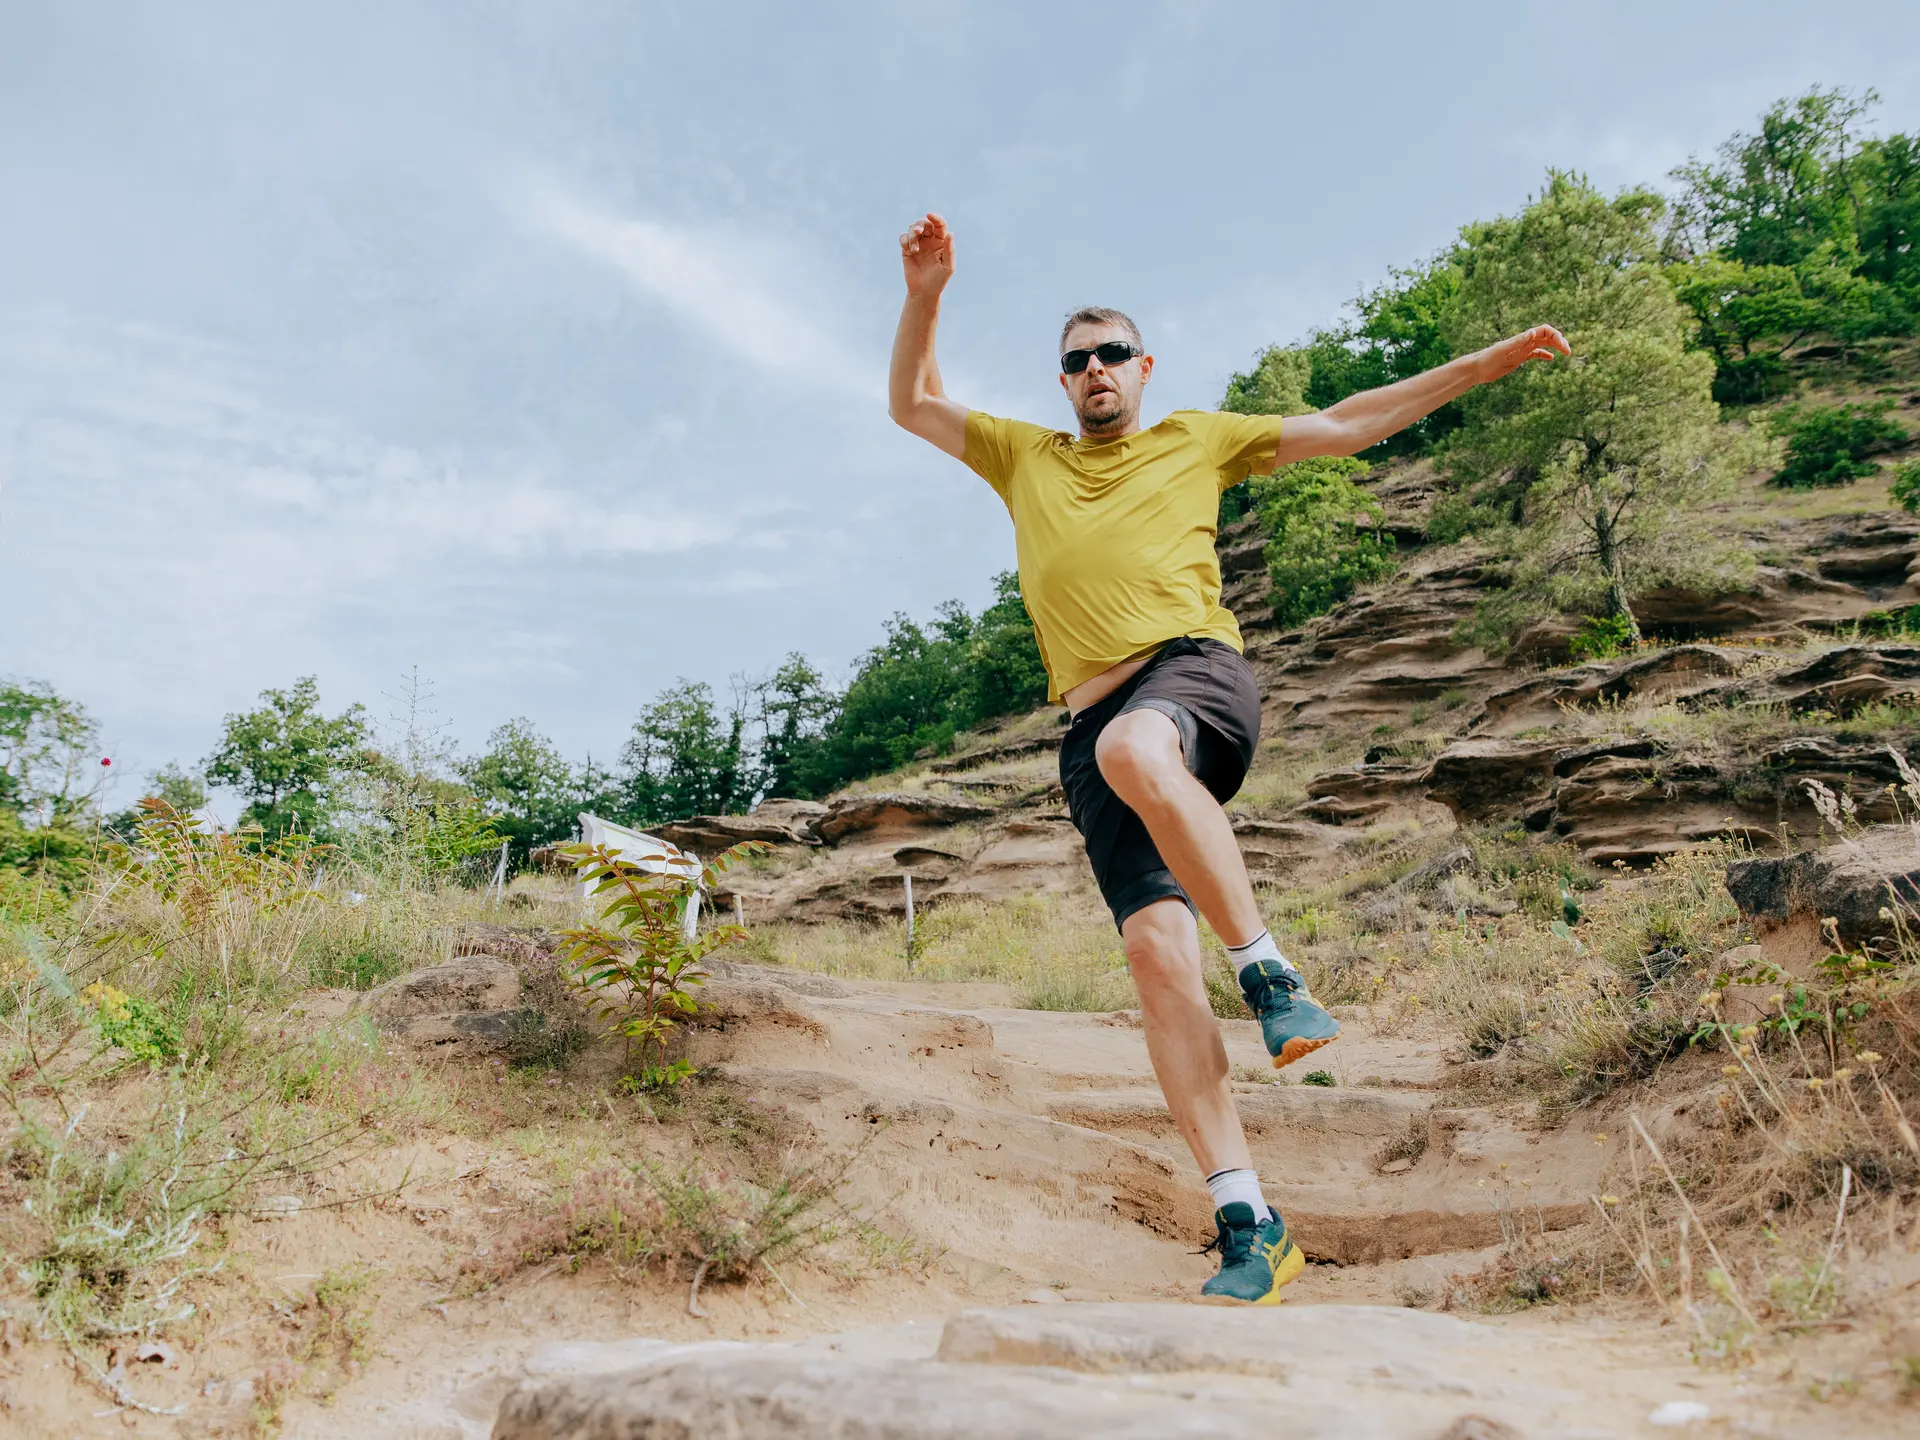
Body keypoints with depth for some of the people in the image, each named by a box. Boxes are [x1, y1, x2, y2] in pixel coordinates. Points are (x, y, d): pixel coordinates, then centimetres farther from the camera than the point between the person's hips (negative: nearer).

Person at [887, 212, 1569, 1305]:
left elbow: (1346, 425, 26)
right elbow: (911, 404, 25)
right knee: (1156, 948, -15)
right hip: (1097, 735, 2)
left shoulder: (1198, 438, 23)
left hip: (1196, 672, -2)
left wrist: (1489, 361, 24)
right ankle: (1249, 1224, -13)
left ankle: (1273, 973, -28)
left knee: (1133, 747, -40)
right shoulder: (1025, 457, 27)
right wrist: (926, 294, 9)